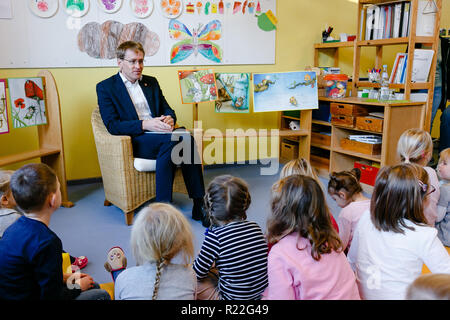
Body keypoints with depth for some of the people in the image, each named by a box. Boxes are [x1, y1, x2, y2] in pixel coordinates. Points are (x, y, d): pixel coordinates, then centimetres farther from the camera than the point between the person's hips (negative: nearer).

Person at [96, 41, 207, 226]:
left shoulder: (151, 82, 21)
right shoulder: (105, 87, 5)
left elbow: (168, 110, 20)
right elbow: (112, 125, -7)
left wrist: (169, 119, -6)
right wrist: (145, 125, -19)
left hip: (159, 136, 5)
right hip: (133, 141, -5)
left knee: (187, 138, -29)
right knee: (172, 140, -34)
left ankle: (199, 204, -23)